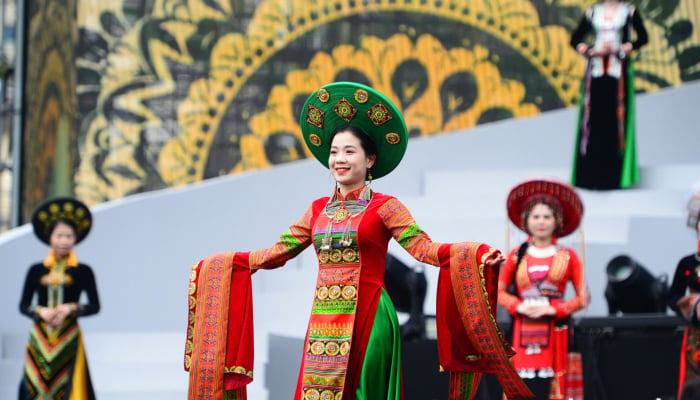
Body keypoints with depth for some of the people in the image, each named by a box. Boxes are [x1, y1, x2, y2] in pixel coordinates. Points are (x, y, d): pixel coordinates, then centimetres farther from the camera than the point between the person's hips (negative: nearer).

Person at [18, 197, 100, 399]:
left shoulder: (82, 271, 3)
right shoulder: (37, 271, 7)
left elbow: (94, 306, 2)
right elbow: (23, 305, 8)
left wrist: (70, 309, -14)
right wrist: (40, 312, -12)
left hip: (68, 338, -2)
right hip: (40, 337, 2)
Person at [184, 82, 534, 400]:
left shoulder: (384, 207, -1)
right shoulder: (318, 210, 14)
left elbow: (423, 248, -12)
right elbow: (277, 253, 17)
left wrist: (476, 255, -28)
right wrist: (217, 264, 17)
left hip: (367, 316, -5)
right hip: (324, 319, 5)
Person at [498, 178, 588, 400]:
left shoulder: (567, 256, 5)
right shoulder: (517, 255, 8)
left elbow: (583, 297, 5)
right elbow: (499, 292, 13)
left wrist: (554, 309, -9)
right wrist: (519, 306, -5)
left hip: (555, 330, -1)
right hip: (524, 331, 1)